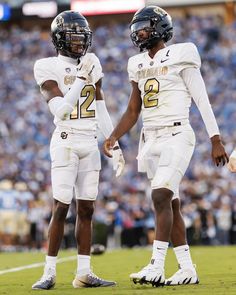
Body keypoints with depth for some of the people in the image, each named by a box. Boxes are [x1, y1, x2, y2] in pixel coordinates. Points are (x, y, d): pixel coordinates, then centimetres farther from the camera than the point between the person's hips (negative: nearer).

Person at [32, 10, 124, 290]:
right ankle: (49, 273, -4)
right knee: (61, 207, -9)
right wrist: (81, 78, -18)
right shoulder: (49, 68, -6)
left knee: (86, 209, 5)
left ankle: (84, 273, 8)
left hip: (90, 143, 6)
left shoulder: (91, 65, 12)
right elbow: (60, 110, -16)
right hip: (66, 141, -5)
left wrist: (115, 146, 13)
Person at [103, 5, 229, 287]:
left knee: (161, 196, -20)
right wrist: (113, 137, 4)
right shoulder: (139, 65, 14)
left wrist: (216, 141, -9)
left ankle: (157, 266, -22)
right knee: (171, 205, 7)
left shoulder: (180, 57, -5)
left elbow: (202, 101, -6)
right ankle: (187, 269, 12)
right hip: (151, 139, 7)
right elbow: (133, 111, 19)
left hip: (176, 135, -7)